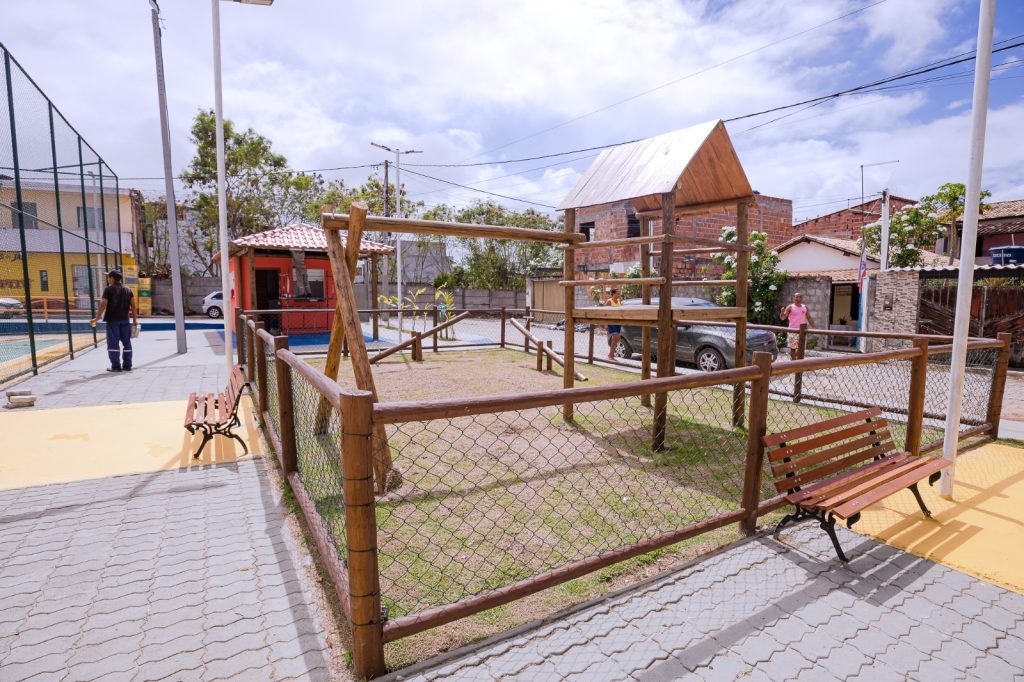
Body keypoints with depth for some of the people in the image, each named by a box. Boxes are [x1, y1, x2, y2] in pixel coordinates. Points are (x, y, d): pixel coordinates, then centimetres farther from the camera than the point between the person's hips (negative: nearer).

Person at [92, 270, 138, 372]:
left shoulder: (109, 289, -4)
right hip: (125, 320, 5)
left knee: (113, 343, 0)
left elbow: (103, 305, -9)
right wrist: (135, 319, 8)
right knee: (126, 342, 8)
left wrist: (97, 318, -2)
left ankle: (116, 366, -2)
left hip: (112, 320, -4)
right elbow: (133, 305, 5)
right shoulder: (127, 290, 9)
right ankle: (127, 365, 10)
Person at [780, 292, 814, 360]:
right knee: (793, 348, -3)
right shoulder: (790, 307, -2)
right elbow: (783, 318, -7)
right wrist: (782, 312, -28)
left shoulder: (805, 307, 12)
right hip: (793, 331, -4)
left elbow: (809, 318, 18)